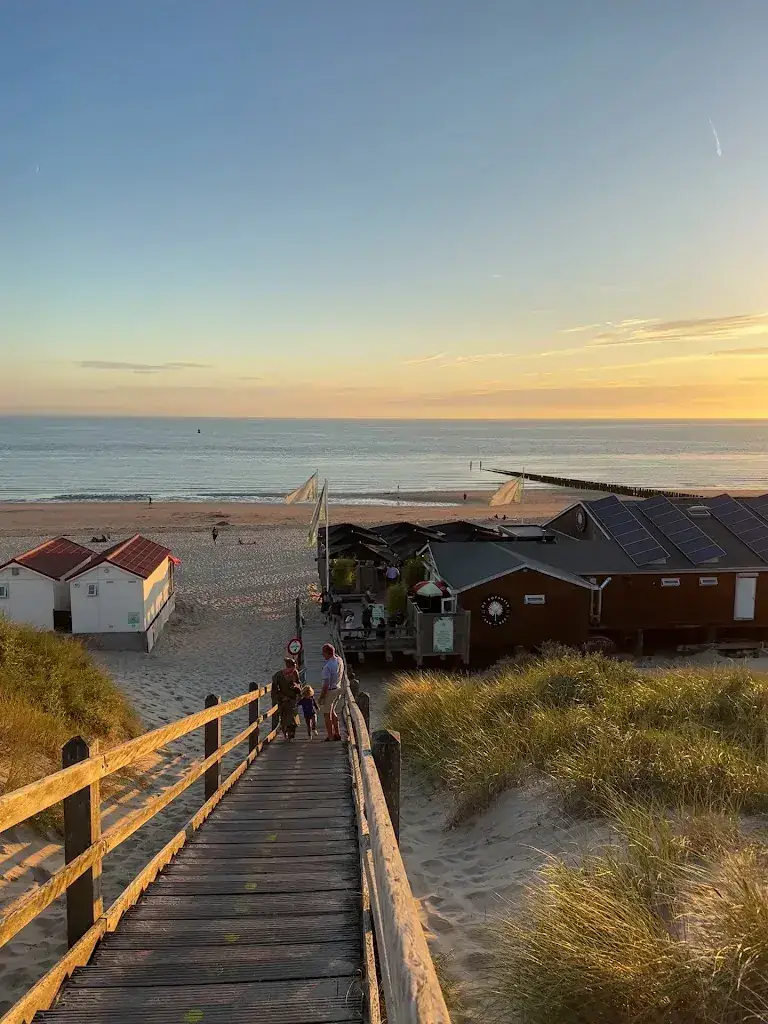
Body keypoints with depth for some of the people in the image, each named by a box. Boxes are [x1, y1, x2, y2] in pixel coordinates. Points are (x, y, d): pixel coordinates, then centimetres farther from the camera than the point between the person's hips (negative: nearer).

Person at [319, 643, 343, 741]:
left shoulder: (327, 666, -25)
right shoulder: (339, 660, -3)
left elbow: (326, 684, -24)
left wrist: (321, 697, -15)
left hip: (330, 691, -8)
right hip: (338, 689, 8)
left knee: (327, 714, 6)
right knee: (332, 711, 22)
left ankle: (330, 736, 11)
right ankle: (337, 733, 25)